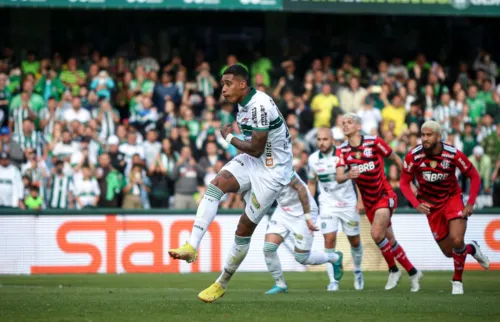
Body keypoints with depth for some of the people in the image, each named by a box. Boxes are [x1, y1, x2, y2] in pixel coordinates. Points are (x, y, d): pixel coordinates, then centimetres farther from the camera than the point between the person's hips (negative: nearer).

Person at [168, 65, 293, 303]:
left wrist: (229, 138, -9)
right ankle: (191, 247, -25)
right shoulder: (244, 104, 7)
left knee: (244, 228, -2)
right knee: (216, 185, -18)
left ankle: (222, 284, 13)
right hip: (252, 161, 8)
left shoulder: (259, 105, -24)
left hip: (272, 170, -8)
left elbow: (256, 149, -22)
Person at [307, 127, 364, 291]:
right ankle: (333, 280, -7)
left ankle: (358, 271, 35)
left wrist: (361, 200, -8)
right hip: (327, 205, 1)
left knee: (355, 241, 9)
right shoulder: (313, 159, -3)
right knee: (329, 240, -13)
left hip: (349, 204, -1)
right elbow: (311, 183, 11)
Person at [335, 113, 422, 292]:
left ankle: (393, 270, -2)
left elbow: (396, 159, 0)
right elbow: (339, 177, -14)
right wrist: (348, 175, -36)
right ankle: (413, 273, 24)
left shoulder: (373, 142, -11)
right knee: (390, 241, 10)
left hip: (385, 195, -5)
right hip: (368, 202, 5)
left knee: (376, 234, -22)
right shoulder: (342, 151, -2)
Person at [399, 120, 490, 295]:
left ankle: (457, 281, 1)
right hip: (431, 205, 2)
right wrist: (416, 204, -20)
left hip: (452, 199, -2)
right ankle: (471, 249, 36)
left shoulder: (453, 154, -20)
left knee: (457, 241, -22)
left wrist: (470, 203, -15)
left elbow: (474, 177, -7)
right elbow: (404, 183, -5)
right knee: (449, 252, 2)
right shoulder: (413, 156, -18)